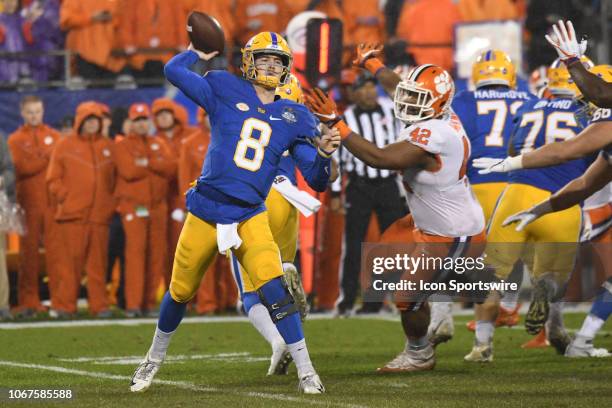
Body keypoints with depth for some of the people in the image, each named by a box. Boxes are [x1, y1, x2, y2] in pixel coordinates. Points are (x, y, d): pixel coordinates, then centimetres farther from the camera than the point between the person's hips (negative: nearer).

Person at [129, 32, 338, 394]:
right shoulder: (226, 92, 2)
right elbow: (174, 71, -4)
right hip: (206, 211, 0)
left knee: (273, 288, -20)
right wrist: (203, 51, 10)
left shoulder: (292, 119, 6)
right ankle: (154, 360, 38)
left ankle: (306, 372, -14)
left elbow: (317, 180, 4)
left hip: (250, 217, 0)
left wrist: (323, 154, -16)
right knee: (180, 292, 12)